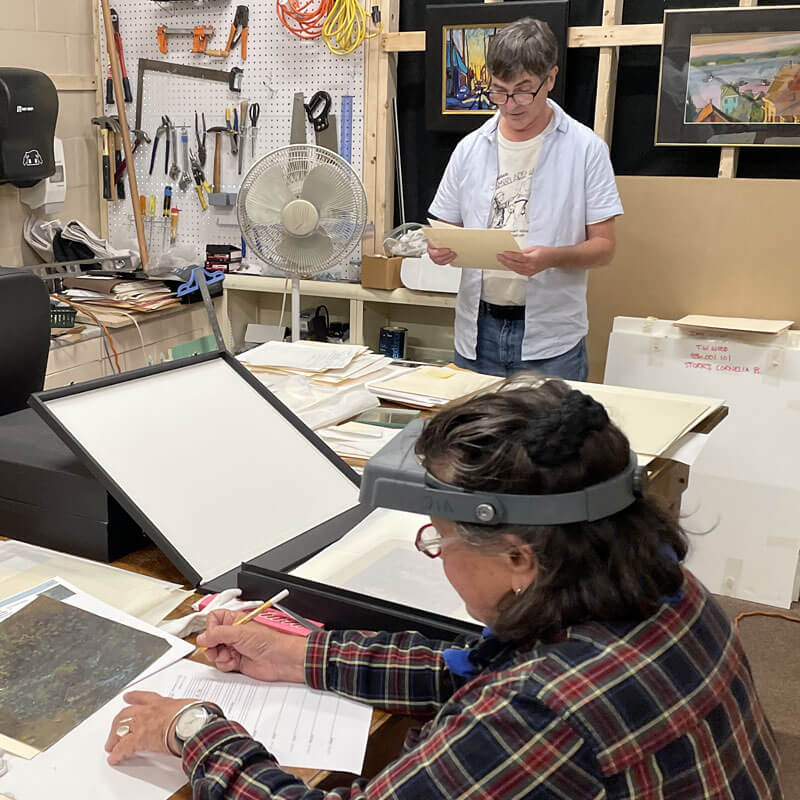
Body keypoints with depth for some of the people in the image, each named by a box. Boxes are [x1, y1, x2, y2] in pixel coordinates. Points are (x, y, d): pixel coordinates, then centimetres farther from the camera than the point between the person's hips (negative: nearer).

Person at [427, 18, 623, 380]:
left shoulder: (585, 149, -3)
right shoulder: (470, 149, 7)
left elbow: (604, 246, -3)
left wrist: (551, 258, -22)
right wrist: (441, 249, -10)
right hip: (478, 332, 3)